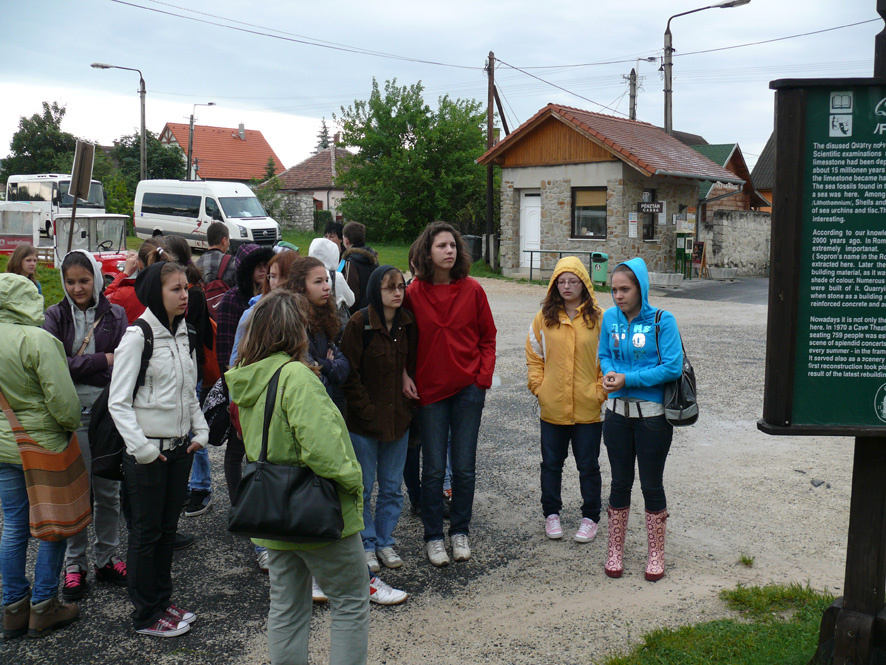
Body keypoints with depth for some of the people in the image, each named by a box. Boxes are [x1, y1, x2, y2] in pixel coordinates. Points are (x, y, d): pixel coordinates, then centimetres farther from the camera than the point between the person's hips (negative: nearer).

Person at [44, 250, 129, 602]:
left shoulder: (115, 315, 5)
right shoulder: (55, 316, 3)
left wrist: (77, 368, -15)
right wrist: (102, 361, -13)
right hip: (72, 416, -1)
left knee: (108, 490, 9)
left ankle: (106, 559, 24)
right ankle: (74, 564, 19)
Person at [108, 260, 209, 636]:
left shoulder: (183, 333, 8)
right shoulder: (137, 337, -14)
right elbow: (118, 401, -15)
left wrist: (200, 430, 8)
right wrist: (141, 446, -19)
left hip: (180, 447, 7)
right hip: (147, 452, -7)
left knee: (168, 527, 16)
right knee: (146, 532, 5)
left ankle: (162, 601, 30)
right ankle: (145, 616, 18)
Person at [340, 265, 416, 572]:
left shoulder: (407, 323, 3)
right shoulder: (359, 324, -12)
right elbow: (350, 374, -12)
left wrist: (409, 397, 2)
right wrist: (366, 410, -15)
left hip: (398, 419, 5)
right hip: (363, 420, -4)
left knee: (392, 487, 14)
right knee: (363, 488, 8)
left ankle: (385, 541, 29)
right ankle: (366, 544, 24)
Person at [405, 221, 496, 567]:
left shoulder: (472, 289, -2)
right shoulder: (413, 293, -4)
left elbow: (487, 337, 5)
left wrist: (483, 376, -4)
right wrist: (403, 376, -6)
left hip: (468, 388, 1)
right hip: (429, 390, -1)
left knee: (464, 467, 8)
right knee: (433, 468, 6)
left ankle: (460, 532, 25)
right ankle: (433, 537, 21)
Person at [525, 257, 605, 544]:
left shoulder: (599, 318, -4)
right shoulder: (544, 318, 2)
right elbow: (534, 356, 9)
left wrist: (600, 391, -6)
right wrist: (538, 387, 1)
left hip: (588, 409, -2)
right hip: (552, 408, 2)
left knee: (588, 466, 10)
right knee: (551, 463, 13)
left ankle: (590, 517, 25)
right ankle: (551, 514, 29)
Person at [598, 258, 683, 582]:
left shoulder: (662, 321, -10)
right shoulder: (610, 318, 3)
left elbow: (672, 368, -14)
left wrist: (628, 379, -18)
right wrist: (609, 373, -9)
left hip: (652, 415, -3)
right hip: (617, 412, 4)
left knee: (652, 485, 7)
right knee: (620, 482, 13)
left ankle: (656, 553, 23)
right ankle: (615, 550, 26)